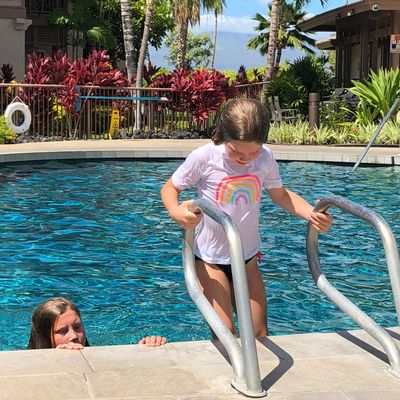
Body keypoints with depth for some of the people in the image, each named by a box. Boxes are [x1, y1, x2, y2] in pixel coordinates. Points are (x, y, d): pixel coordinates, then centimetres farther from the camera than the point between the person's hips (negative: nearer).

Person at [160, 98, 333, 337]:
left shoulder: (265, 158, -8)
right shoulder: (204, 157, -18)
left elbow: (280, 194, 8)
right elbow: (170, 188, -6)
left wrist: (312, 214, -9)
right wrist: (176, 212, -29)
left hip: (248, 257, 4)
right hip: (210, 259, -4)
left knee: (260, 334, 9)